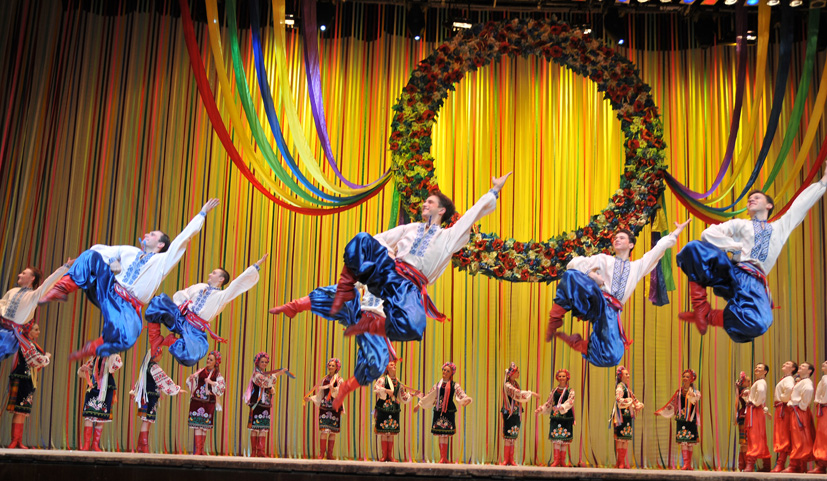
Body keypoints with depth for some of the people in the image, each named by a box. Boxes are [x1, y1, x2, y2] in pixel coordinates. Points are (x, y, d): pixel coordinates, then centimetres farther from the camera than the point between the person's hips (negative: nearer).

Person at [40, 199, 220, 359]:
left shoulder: (163, 261, 14)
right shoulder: (129, 251, 26)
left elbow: (184, 238, 8)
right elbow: (99, 249, 25)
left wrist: (202, 213, 7)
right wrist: (111, 261, 4)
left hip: (128, 306, -3)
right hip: (108, 290, 3)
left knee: (126, 338, -35)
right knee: (92, 256, -19)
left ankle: (91, 349, -9)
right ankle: (61, 289, -25)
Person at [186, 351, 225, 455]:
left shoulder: (217, 374, 4)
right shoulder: (201, 371, 8)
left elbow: (222, 387, -8)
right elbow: (190, 383, 12)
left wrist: (212, 383, -20)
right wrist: (191, 378, -9)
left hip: (209, 403, 0)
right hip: (197, 401, 0)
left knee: (205, 426, 5)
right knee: (197, 424, -6)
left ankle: (201, 449, 15)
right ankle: (198, 449, -5)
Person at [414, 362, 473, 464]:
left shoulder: (454, 385, 6)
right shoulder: (438, 385, 16)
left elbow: (462, 396, -2)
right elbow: (428, 397, 24)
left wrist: (467, 400, -23)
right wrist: (419, 405, 26)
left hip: (449, 412, -3)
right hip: (438, 412, 3)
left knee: (445, 435, -7)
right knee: (440, 435, 2)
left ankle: (444, 458, -4)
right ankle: (442, 457, 6)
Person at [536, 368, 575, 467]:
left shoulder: (570, 391, 4)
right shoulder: (554, 391, 13)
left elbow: (570, 402, -13)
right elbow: (549, 403, 18)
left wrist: (562, 407, -30)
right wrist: (540, 409, 5)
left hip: (566, 418, -2)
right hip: (555, 417, 2)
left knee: (565, 439, -1)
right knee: (556, 438, -5)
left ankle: (562, 460, 5)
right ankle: (556, 460, -5)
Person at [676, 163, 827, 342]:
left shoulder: (781, 227, 31)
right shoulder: (739, 224, 25)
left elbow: (803, 202, 33)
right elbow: (709, 233, 12)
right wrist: (737, 246, 3)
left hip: (754, 279, 0)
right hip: (731, 270, 0)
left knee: (759, 324, -35)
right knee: (694, 247, -28)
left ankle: (708, 316, -10)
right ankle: (700, 307, -21)